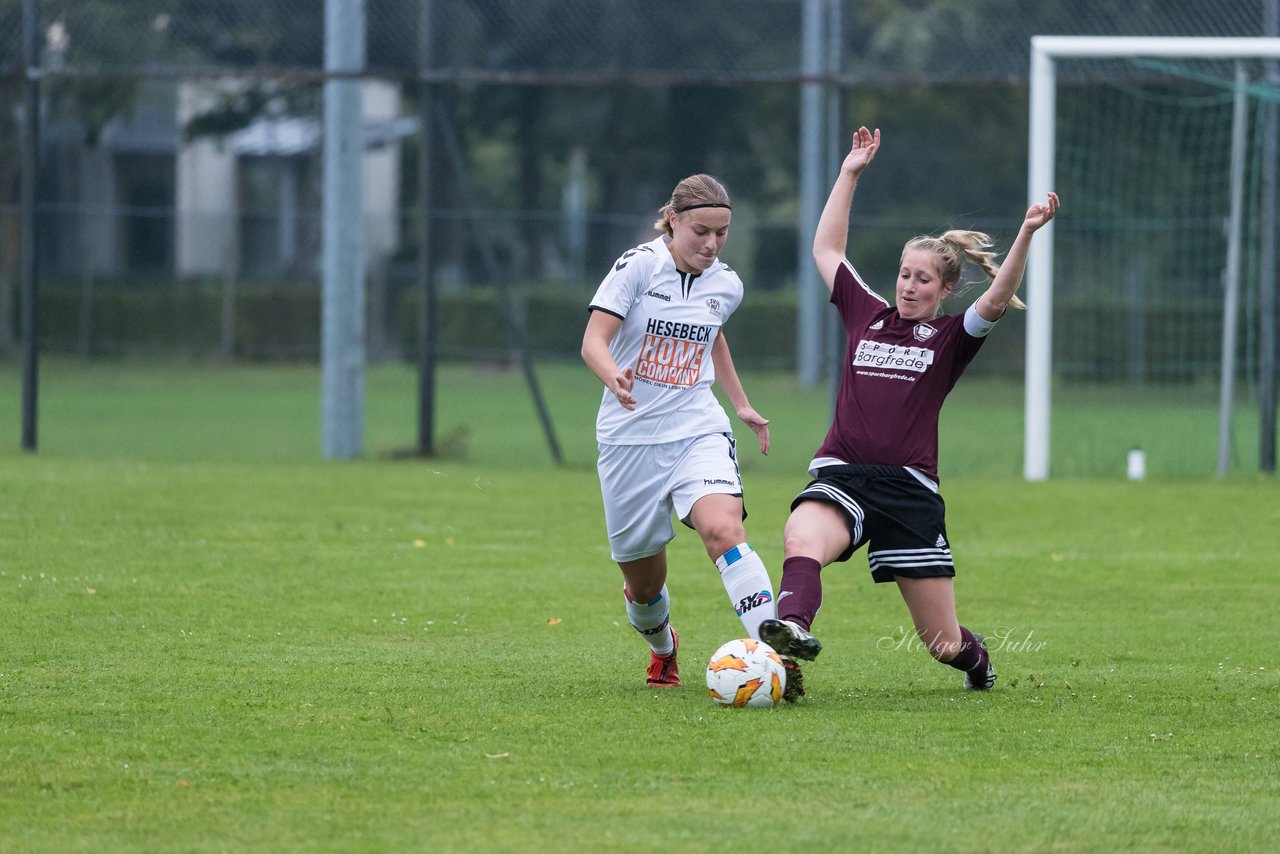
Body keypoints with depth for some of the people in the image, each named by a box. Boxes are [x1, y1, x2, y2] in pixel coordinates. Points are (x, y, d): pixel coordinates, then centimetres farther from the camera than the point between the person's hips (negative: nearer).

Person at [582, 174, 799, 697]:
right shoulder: (638, 266, -9)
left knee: (722, 530, -28)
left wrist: (741, 404, 26)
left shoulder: (726, 285, 5)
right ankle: (662, 646, 44)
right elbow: (593, 342, -15)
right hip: (630, 436, -2)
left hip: (698, 431, 2)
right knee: (643, 581, 9)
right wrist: (613, 378, -36)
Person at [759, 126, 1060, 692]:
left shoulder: (951, 339, 7)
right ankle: (793, 629, -63)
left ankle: (974, 654, 40)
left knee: (944, 644, 3)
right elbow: (826, 250, 22)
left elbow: (997, 300, -11)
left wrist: (1027, 234, -23)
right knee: (801, 537, -37)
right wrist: (849, 173, 20)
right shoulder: (866, 315, 15)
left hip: (910, 490, -2)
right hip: (842, 475, 2)